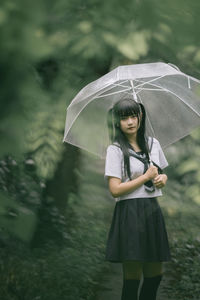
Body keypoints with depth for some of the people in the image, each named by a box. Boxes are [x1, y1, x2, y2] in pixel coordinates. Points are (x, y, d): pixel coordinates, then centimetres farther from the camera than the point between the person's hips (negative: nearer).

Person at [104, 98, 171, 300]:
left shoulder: (153, 144, 10)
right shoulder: (115, 150, -7)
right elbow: (115, 189, -14)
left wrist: (162, 178, 2)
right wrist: (146, 176, -10)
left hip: (152, 210, 6)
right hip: (130, 213, -6)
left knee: (155, 273, 9)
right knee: (133, 276, -4)